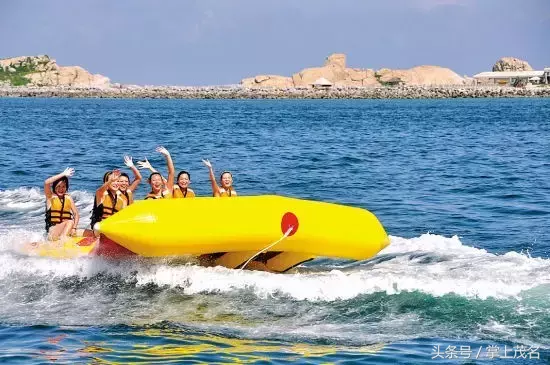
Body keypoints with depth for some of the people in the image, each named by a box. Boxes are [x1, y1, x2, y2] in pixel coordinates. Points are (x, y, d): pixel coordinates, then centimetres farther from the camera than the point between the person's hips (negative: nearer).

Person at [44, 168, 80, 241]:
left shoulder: (68, 198, 10)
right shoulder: (50, 197, 1)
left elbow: (76, 214, 6)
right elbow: (46, 183, -18)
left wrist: (74, 228, -13)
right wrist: (63, 174, -13)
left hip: (67, 227, 4)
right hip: (53, 228, -4)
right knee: (70, 222, -31)